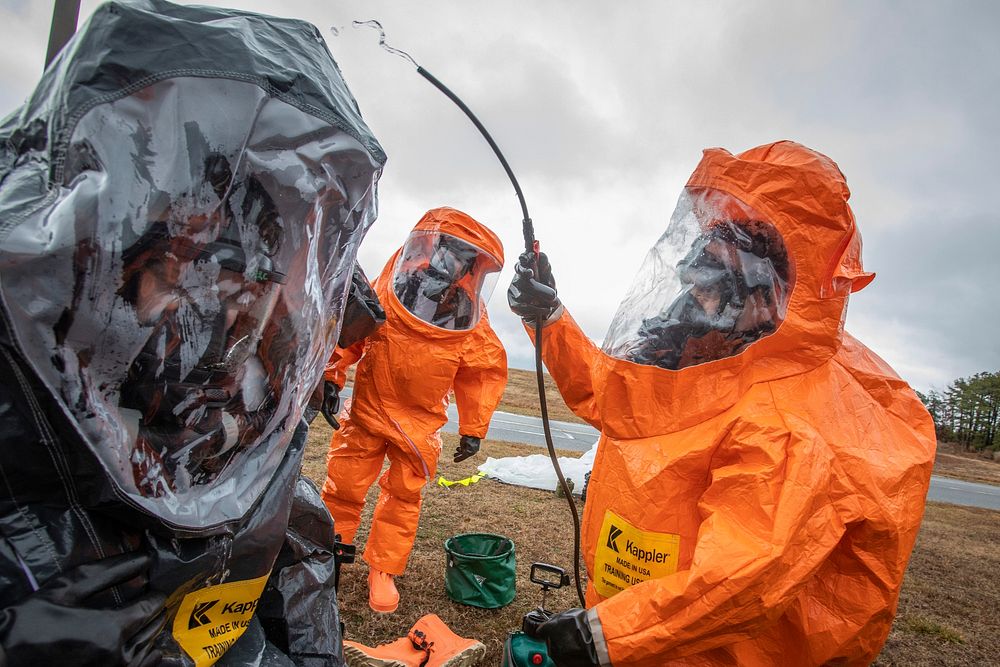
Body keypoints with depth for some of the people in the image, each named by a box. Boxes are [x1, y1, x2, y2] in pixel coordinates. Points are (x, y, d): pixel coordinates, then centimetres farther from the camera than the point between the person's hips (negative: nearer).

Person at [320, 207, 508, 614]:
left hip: (420, 424, 1)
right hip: (368, 411, 0)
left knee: (404, 494, 10)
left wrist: (473, 428, 0)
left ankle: (383, 569, 29)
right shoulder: (381, 300, -18)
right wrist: (331, 377, -11)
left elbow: (484, 375, -2)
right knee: (344, 487, 9)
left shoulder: (473, 328, -13)